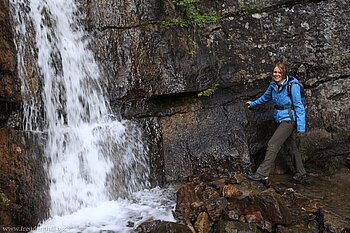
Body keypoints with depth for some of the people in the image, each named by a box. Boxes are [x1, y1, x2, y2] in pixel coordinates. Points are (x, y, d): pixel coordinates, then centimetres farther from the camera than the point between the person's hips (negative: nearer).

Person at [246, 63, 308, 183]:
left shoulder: (292, 86, -15)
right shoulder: (273, 85, 5)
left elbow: (299, 106, -15)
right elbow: (266, 97, 25)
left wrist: (301, 126, -19)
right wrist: (253, 104, 39)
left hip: (289, 119, -7)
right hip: (281, 119, 8)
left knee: (273, 145, -12)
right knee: (292, 147, 12)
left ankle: (262, 173, -9)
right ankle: (301, 175, 22)